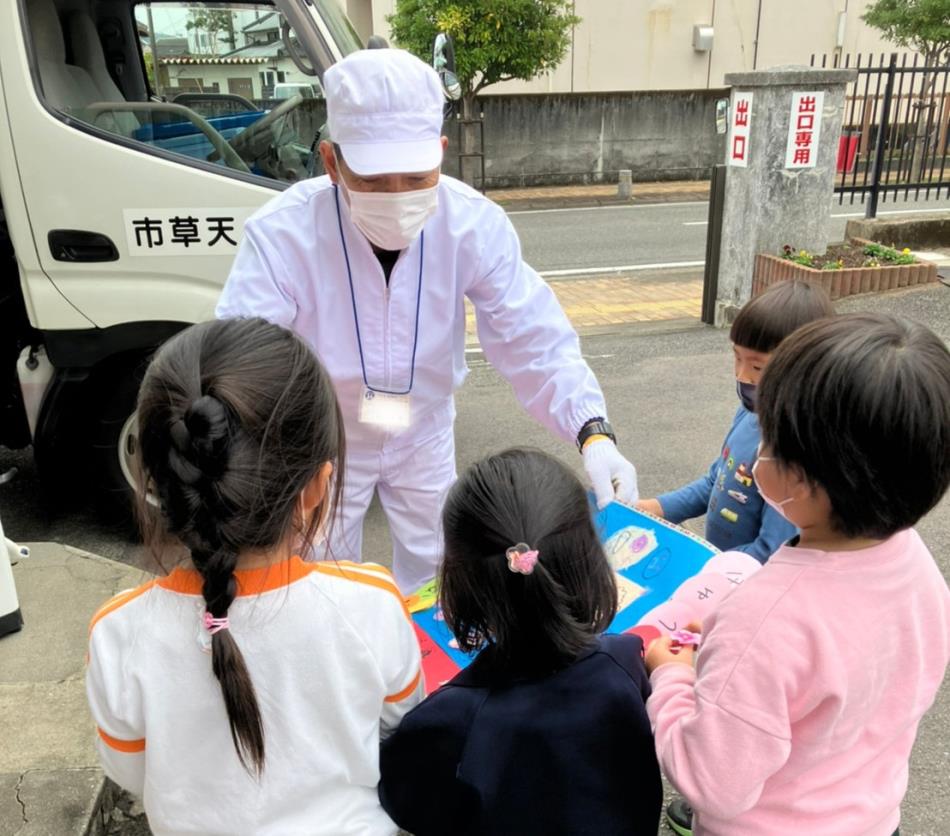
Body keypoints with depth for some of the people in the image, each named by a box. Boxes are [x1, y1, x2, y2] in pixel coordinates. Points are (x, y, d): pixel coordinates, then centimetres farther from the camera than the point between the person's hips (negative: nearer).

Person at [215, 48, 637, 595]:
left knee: (431, 575, 23)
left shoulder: (474, 223, -25)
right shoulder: (282, 235, -31)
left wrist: (593, 432, -39)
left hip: (425, 435, 2)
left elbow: (534, 338, -23)